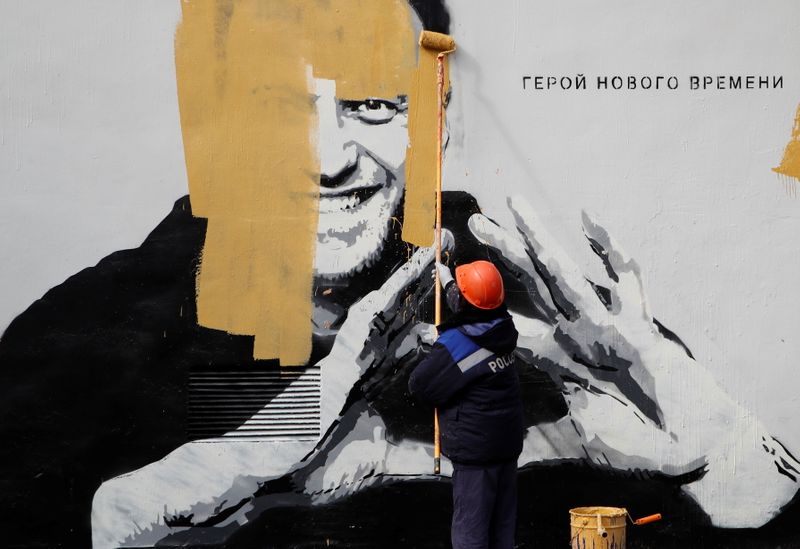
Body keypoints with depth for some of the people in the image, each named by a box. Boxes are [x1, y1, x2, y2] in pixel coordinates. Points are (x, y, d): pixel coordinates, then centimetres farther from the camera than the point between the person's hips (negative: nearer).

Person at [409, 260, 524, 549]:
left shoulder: (454, 344, -20)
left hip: (474, 450, -7)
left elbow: (419, 386, -11)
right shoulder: (504, 329, 0)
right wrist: (447, 282, 35)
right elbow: (473, 314, 23)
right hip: (508, 445, 7)